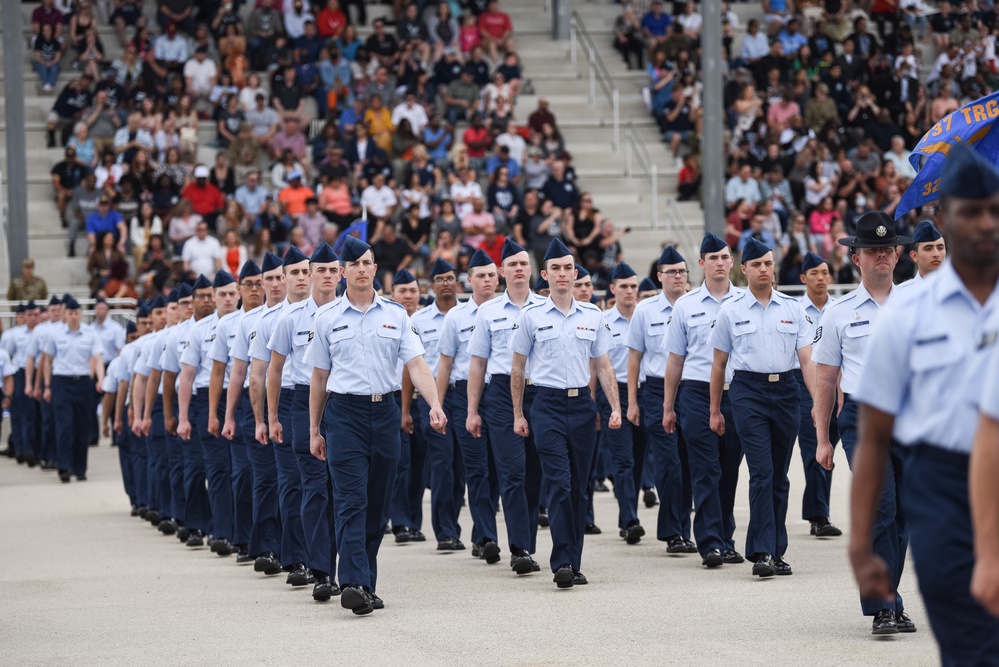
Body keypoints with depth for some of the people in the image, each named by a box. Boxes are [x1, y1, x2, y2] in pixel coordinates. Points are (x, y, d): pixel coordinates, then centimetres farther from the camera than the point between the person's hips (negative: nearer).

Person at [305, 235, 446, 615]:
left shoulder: (396, 316, 8)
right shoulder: (328, 319, 5)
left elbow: (416, 364, 0)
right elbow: (319, 377, 10)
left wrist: (435, 405, -16)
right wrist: (314, 430, 9)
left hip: (384, 412, 2)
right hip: (344, 413, -2)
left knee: (377, 503, 7)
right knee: (351, 501, -13)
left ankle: (367, 584, 15)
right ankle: (354, 584, -23)